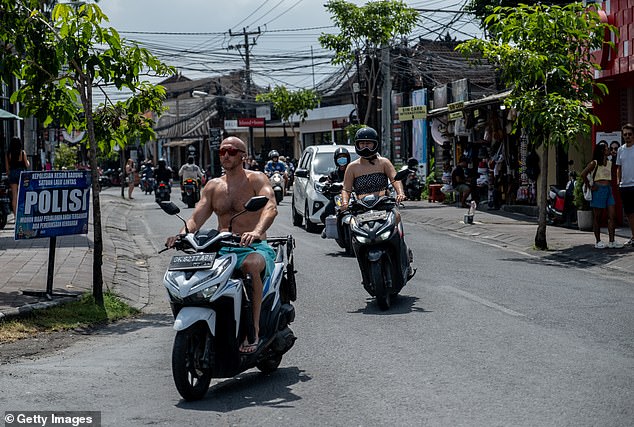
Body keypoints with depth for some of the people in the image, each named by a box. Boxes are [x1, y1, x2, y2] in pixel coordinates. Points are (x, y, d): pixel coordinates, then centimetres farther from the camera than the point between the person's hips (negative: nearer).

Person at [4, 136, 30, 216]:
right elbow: (27, 165, -4)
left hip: (12, 174, 2)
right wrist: (28, 162, 19)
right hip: (21, 173, -2)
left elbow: (7, 168, 3)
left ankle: (15, 214, 7)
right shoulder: (22, 153, -7)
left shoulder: (8, 154, -1)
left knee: (14, 196, 7)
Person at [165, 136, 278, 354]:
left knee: (252, 264, -40)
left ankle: (254, 329, -31)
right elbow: (197, 218, 7)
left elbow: (271, 207, -19)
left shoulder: (256, 179, 0)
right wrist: (182, 235, -16)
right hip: (223, 250, 5)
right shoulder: (213, 186, 16)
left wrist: (257, 232, -39)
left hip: (255, 248, -5)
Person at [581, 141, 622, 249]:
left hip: (608, 189, 6)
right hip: (598, 190, -6)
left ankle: (611, 241, 0)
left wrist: (610, 186, 11)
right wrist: (590, 186, -11)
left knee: (612, 215, -2)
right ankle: (598, 242, 6)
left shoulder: (609, 163, 14)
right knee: (597, 217, 1)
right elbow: (583, 174, -14)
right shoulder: (594, 163, -6)